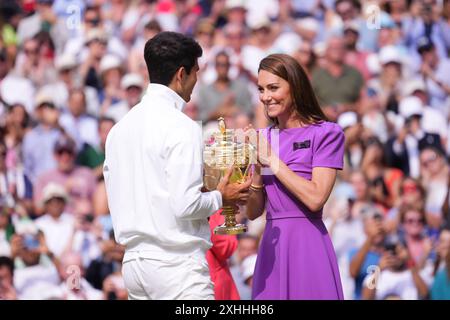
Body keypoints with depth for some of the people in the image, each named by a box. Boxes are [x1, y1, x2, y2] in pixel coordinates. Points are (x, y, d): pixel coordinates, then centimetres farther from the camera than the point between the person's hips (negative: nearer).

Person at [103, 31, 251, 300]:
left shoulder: (120, 129, 12)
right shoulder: (181, 127, -12)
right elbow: (185, 204, -18)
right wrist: (220, 197, 1)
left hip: (133, 262, 8)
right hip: (176, 264, -8)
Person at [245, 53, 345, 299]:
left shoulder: (326, 134, -2)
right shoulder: (264, 138, 13)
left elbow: (315, 198, -15)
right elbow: (253, 212, 10)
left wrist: (271, 160, -10)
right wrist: (257, 167, -5)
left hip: (307, 243, -5)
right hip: (272, 245, 5)